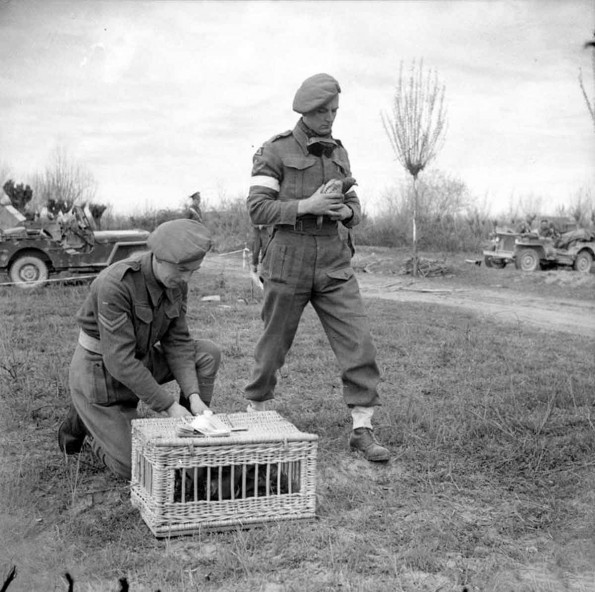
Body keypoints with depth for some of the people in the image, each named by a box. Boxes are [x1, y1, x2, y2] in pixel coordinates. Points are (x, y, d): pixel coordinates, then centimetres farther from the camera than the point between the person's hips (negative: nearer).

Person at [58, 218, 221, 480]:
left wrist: (194, 396, -20)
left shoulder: (176, 282, -9)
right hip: (99, 370, -7)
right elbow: (119, 360, -32)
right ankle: (84, 419, 19)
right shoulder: (115, 284, -32)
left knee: (208, 354, -12)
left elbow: (177, 342, -5)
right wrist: (170, 406, -29)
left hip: (139, 359, 7)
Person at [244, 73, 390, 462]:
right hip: (289, 261, -4)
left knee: (359, 342, -6)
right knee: (274, 345, 8)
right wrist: (307, 205, -20)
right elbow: (258, 209, -9)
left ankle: (363, 429, 1)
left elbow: (354, 210, 16)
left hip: (334, 263, 4)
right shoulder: (275, 152, -3)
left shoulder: (338, 153, 13)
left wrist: (346, 211, -8)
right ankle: (255, 412, 29)